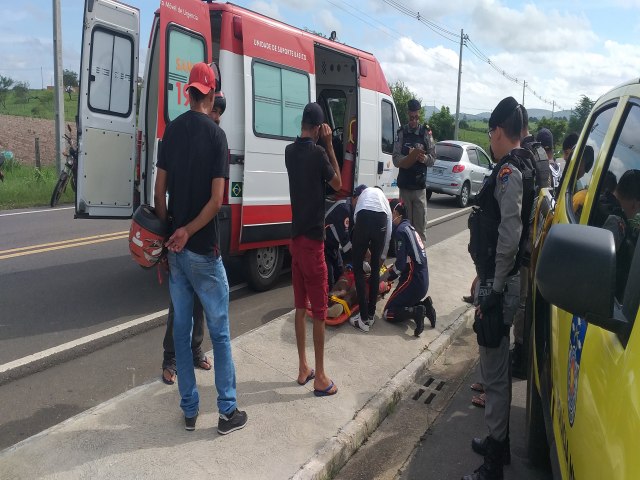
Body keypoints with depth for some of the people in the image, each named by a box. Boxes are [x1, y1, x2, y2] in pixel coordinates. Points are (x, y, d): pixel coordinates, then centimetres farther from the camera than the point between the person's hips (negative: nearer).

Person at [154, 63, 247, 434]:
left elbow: (160, 191, 4)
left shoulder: (173, 129, 4)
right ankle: (228, 412, 14)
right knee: (220, 331, 5)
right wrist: (187, 232, -9)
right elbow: (216, 200, -17)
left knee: (182, 329, 12)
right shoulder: (216, 134, -9)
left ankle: (190, 410, 22)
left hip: (176, 248, 5)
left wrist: (167, 229, 10)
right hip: (203, 249, -5)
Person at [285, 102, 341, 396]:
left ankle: (303, 368, 23)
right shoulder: (317, 153, -14)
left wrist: (322, 145, 11)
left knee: (300, 306, 14)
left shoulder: (290, 151, 6)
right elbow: (338, 184, 0)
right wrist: (329, 144, -1)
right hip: (313, 239, -7)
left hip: (296, 237, 7)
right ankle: (320, 378, 9)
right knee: (319, 310, 0)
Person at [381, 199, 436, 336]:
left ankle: (416, 312, -17)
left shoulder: (401, 231, -14)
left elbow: (401, 263, -18)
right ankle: (424, 303, 6)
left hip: (413, 279, -9)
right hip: (422, 279, 9)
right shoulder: (408, 227, 14)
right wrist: (390, 272, 15)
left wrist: (385, 277, -3)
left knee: (388, 313, 0)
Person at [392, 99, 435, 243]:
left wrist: (424, 158, -17)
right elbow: (395, 159, -3)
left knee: (421, 223, 2)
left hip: (420, 185, 0)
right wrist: (410, 157, -21)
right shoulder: (401, 133, 2)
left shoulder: (426, 132, 3)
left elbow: (433, 158, 4)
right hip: (404, 185, 0)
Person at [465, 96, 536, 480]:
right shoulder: (522, 167, 13)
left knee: (495, 372, 0)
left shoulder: (509, 171, -17)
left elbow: (509, 237, -26)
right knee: (497, 366, 21)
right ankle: (498, 441, 38)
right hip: (501, 280, 10)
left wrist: (493, 289, -20)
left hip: (498, 286, -10)